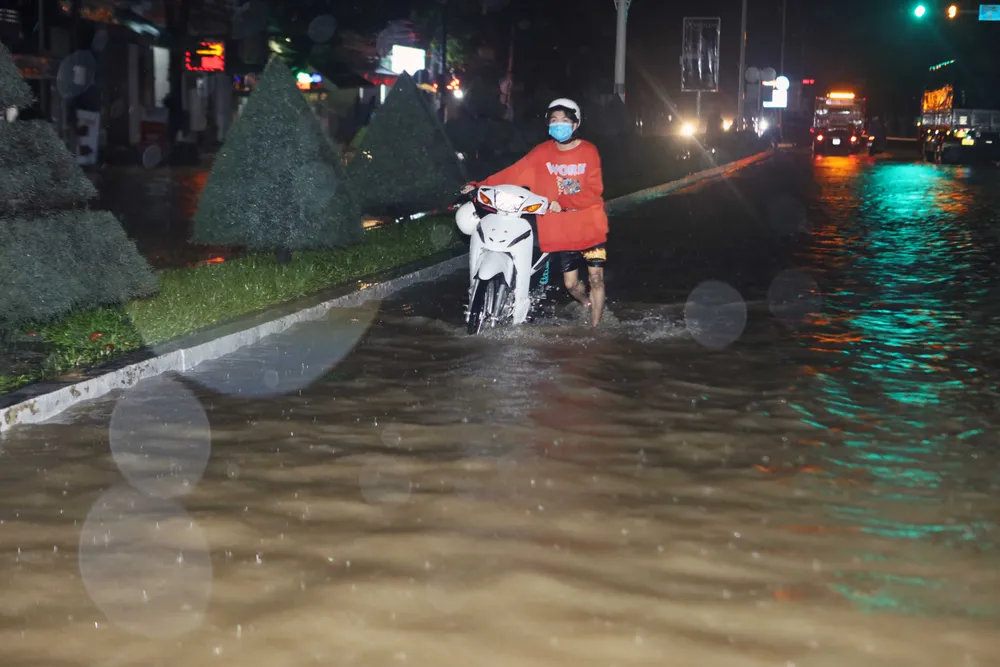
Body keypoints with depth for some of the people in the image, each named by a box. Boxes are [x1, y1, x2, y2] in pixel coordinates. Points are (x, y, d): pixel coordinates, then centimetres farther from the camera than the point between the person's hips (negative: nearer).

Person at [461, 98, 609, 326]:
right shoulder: (542, 153, 1)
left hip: (591, 228, -2)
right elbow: (512, 174, -6)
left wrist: (562, 203, -24)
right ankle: (593, 305, 39)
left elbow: (594, 191, -12)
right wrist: (479, 186, -16)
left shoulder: (588, 152, -5)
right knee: (571, 284, 7)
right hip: (562, 231, 2)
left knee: (595, 278, -6)